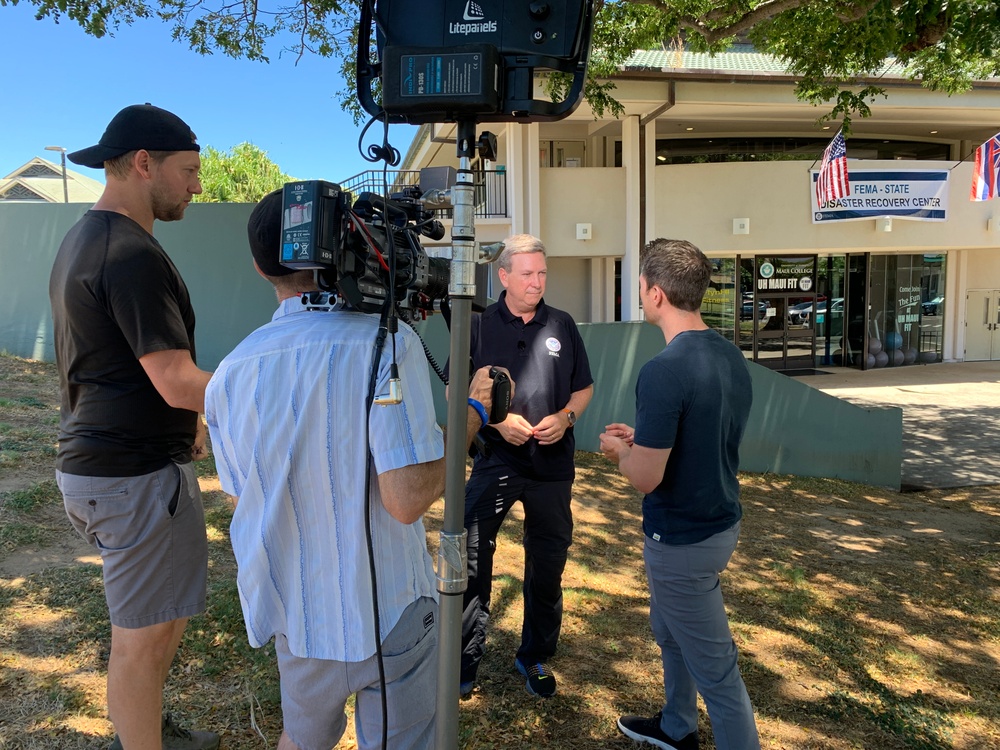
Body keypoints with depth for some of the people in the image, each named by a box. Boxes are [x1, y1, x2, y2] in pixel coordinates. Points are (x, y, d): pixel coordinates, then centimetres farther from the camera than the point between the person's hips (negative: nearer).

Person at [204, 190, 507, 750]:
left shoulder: (230, 372, -4)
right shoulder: (386, 342, -21)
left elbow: (244, 495, 8)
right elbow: (407, 499, -26)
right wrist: (473, 412, -12)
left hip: (292, 615, 5)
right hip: (389, 615, -4)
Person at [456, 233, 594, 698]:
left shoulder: (562, 326, 6)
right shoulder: (479, 326, 0)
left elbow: (584, 387, 12)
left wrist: (565, 417, -8)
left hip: (553, 463, 2)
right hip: (496, 458, -2)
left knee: (547, 564, 12)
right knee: (470, 557, -6)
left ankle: (535, 656, 32)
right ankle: (466, 656, 13)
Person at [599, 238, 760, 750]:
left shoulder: (664, 371, -28)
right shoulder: (731, 357, 0)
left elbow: (645, 477, -24)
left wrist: (619, 450, -4)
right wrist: (644, 437, 13)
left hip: (682, 541, -9)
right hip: (721, 521, 9)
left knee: (715, 669, 7)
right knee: (669, 631, 29)